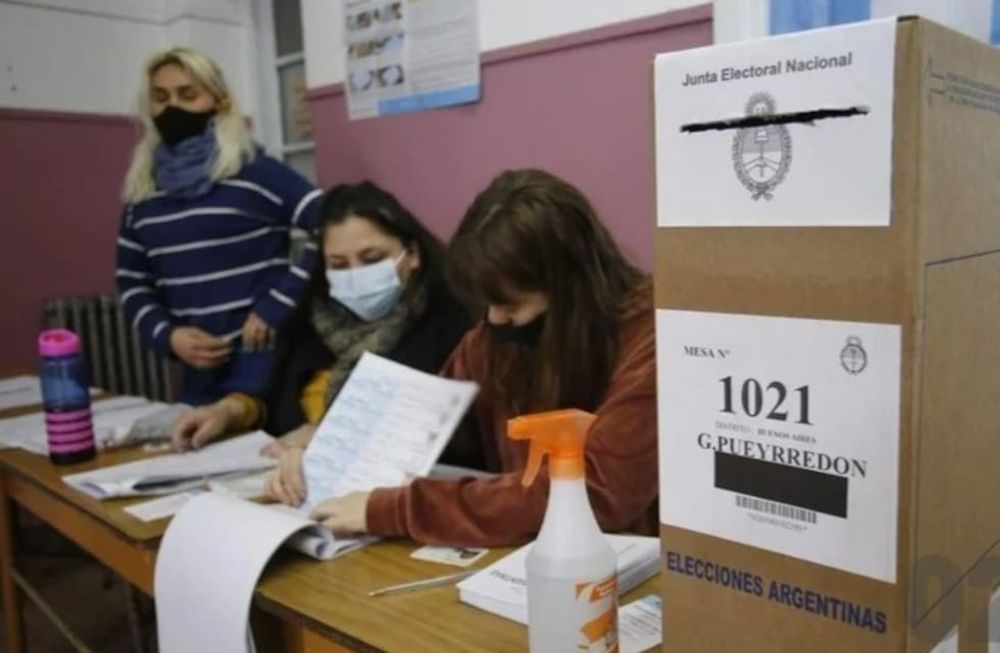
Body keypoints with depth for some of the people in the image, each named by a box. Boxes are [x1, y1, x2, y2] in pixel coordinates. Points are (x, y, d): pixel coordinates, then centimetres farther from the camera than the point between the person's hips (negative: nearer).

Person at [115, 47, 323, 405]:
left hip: (266, 363, -5)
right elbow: (131, 280, 19)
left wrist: (276, 306, -15)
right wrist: (167, 335, 0)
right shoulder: (143, 194, 11)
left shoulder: (255, 172, -7)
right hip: (199, 371, 6)